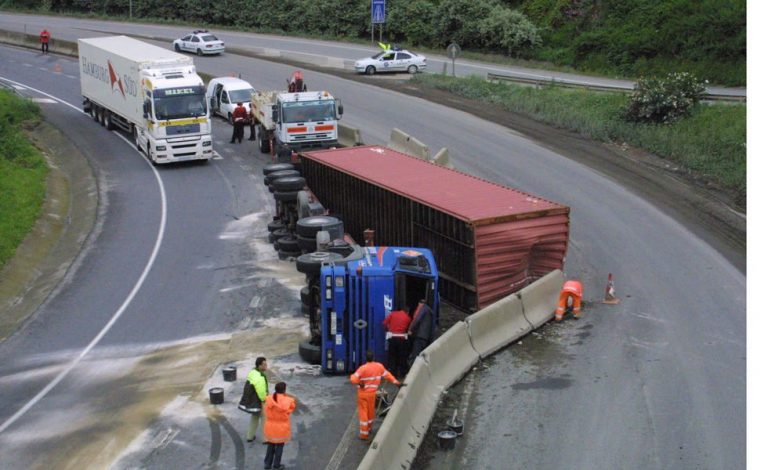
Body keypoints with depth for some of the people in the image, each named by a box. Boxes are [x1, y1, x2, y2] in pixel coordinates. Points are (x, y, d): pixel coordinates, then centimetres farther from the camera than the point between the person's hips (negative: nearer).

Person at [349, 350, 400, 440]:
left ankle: (364, 434, 3)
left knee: (363, 413, 3)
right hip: (372, 393, 4)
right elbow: (387, 374, 9)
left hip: (362, 393, -4)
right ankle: (369, 429, 38)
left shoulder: (363, 368, -19)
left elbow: (354, 379, -23)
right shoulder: (379, 366, -5)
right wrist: (395, 381, 19)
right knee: (371, 412, 19)